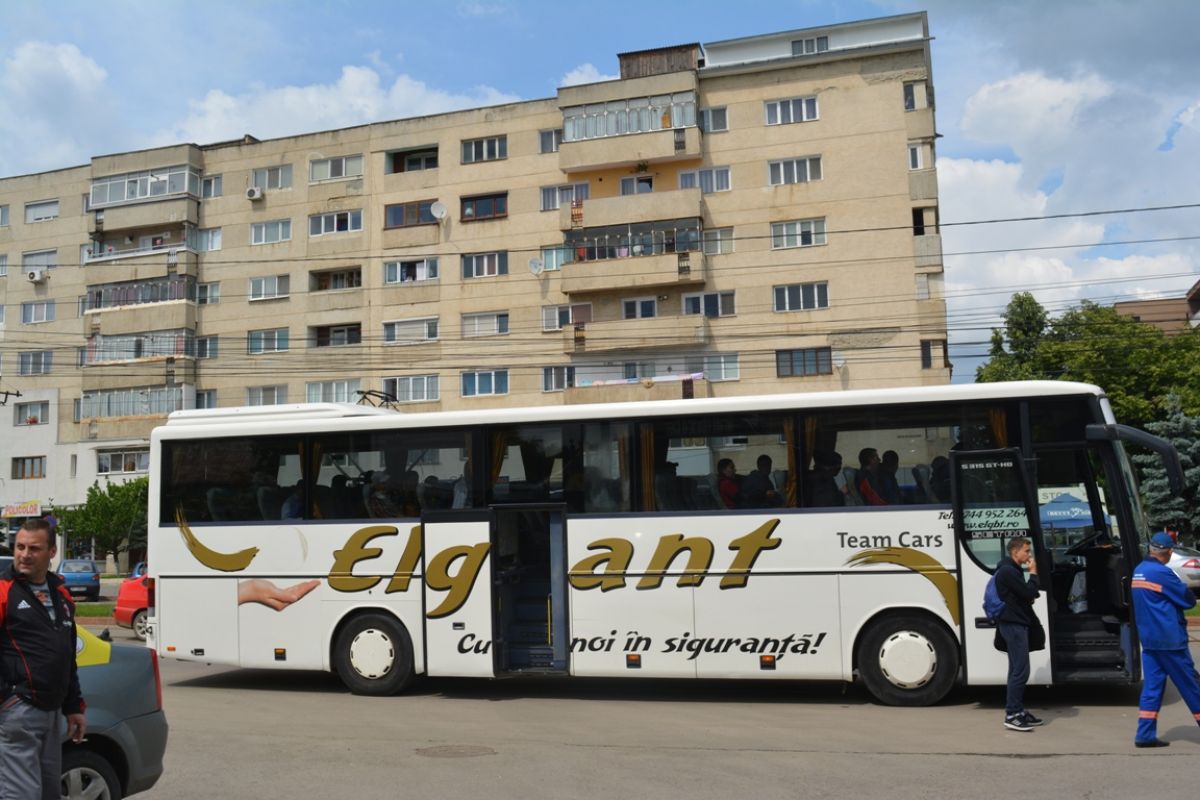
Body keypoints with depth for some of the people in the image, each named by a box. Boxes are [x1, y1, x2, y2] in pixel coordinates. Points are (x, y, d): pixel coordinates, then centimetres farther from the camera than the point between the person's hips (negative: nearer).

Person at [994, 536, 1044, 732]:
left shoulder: (1012, 570, 17)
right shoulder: (1008, 571, -17)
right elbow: (1029, 593, -20)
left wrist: (1030, 597, 5)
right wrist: (1034, 573, -7)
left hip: (1016, 624, 11)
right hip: (1013, 625, -11)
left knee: (1017, 670, 13)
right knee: (1020, 670, -11)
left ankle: (1017, 710, 18)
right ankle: (1012, 715, -10)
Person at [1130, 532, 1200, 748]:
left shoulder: (1138, 571, 11)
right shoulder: (1162, 572, -15)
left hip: (1148, 639, 7)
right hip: (1169, 639, -7)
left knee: (1152, 685, 6)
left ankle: (1145, 735, 2)